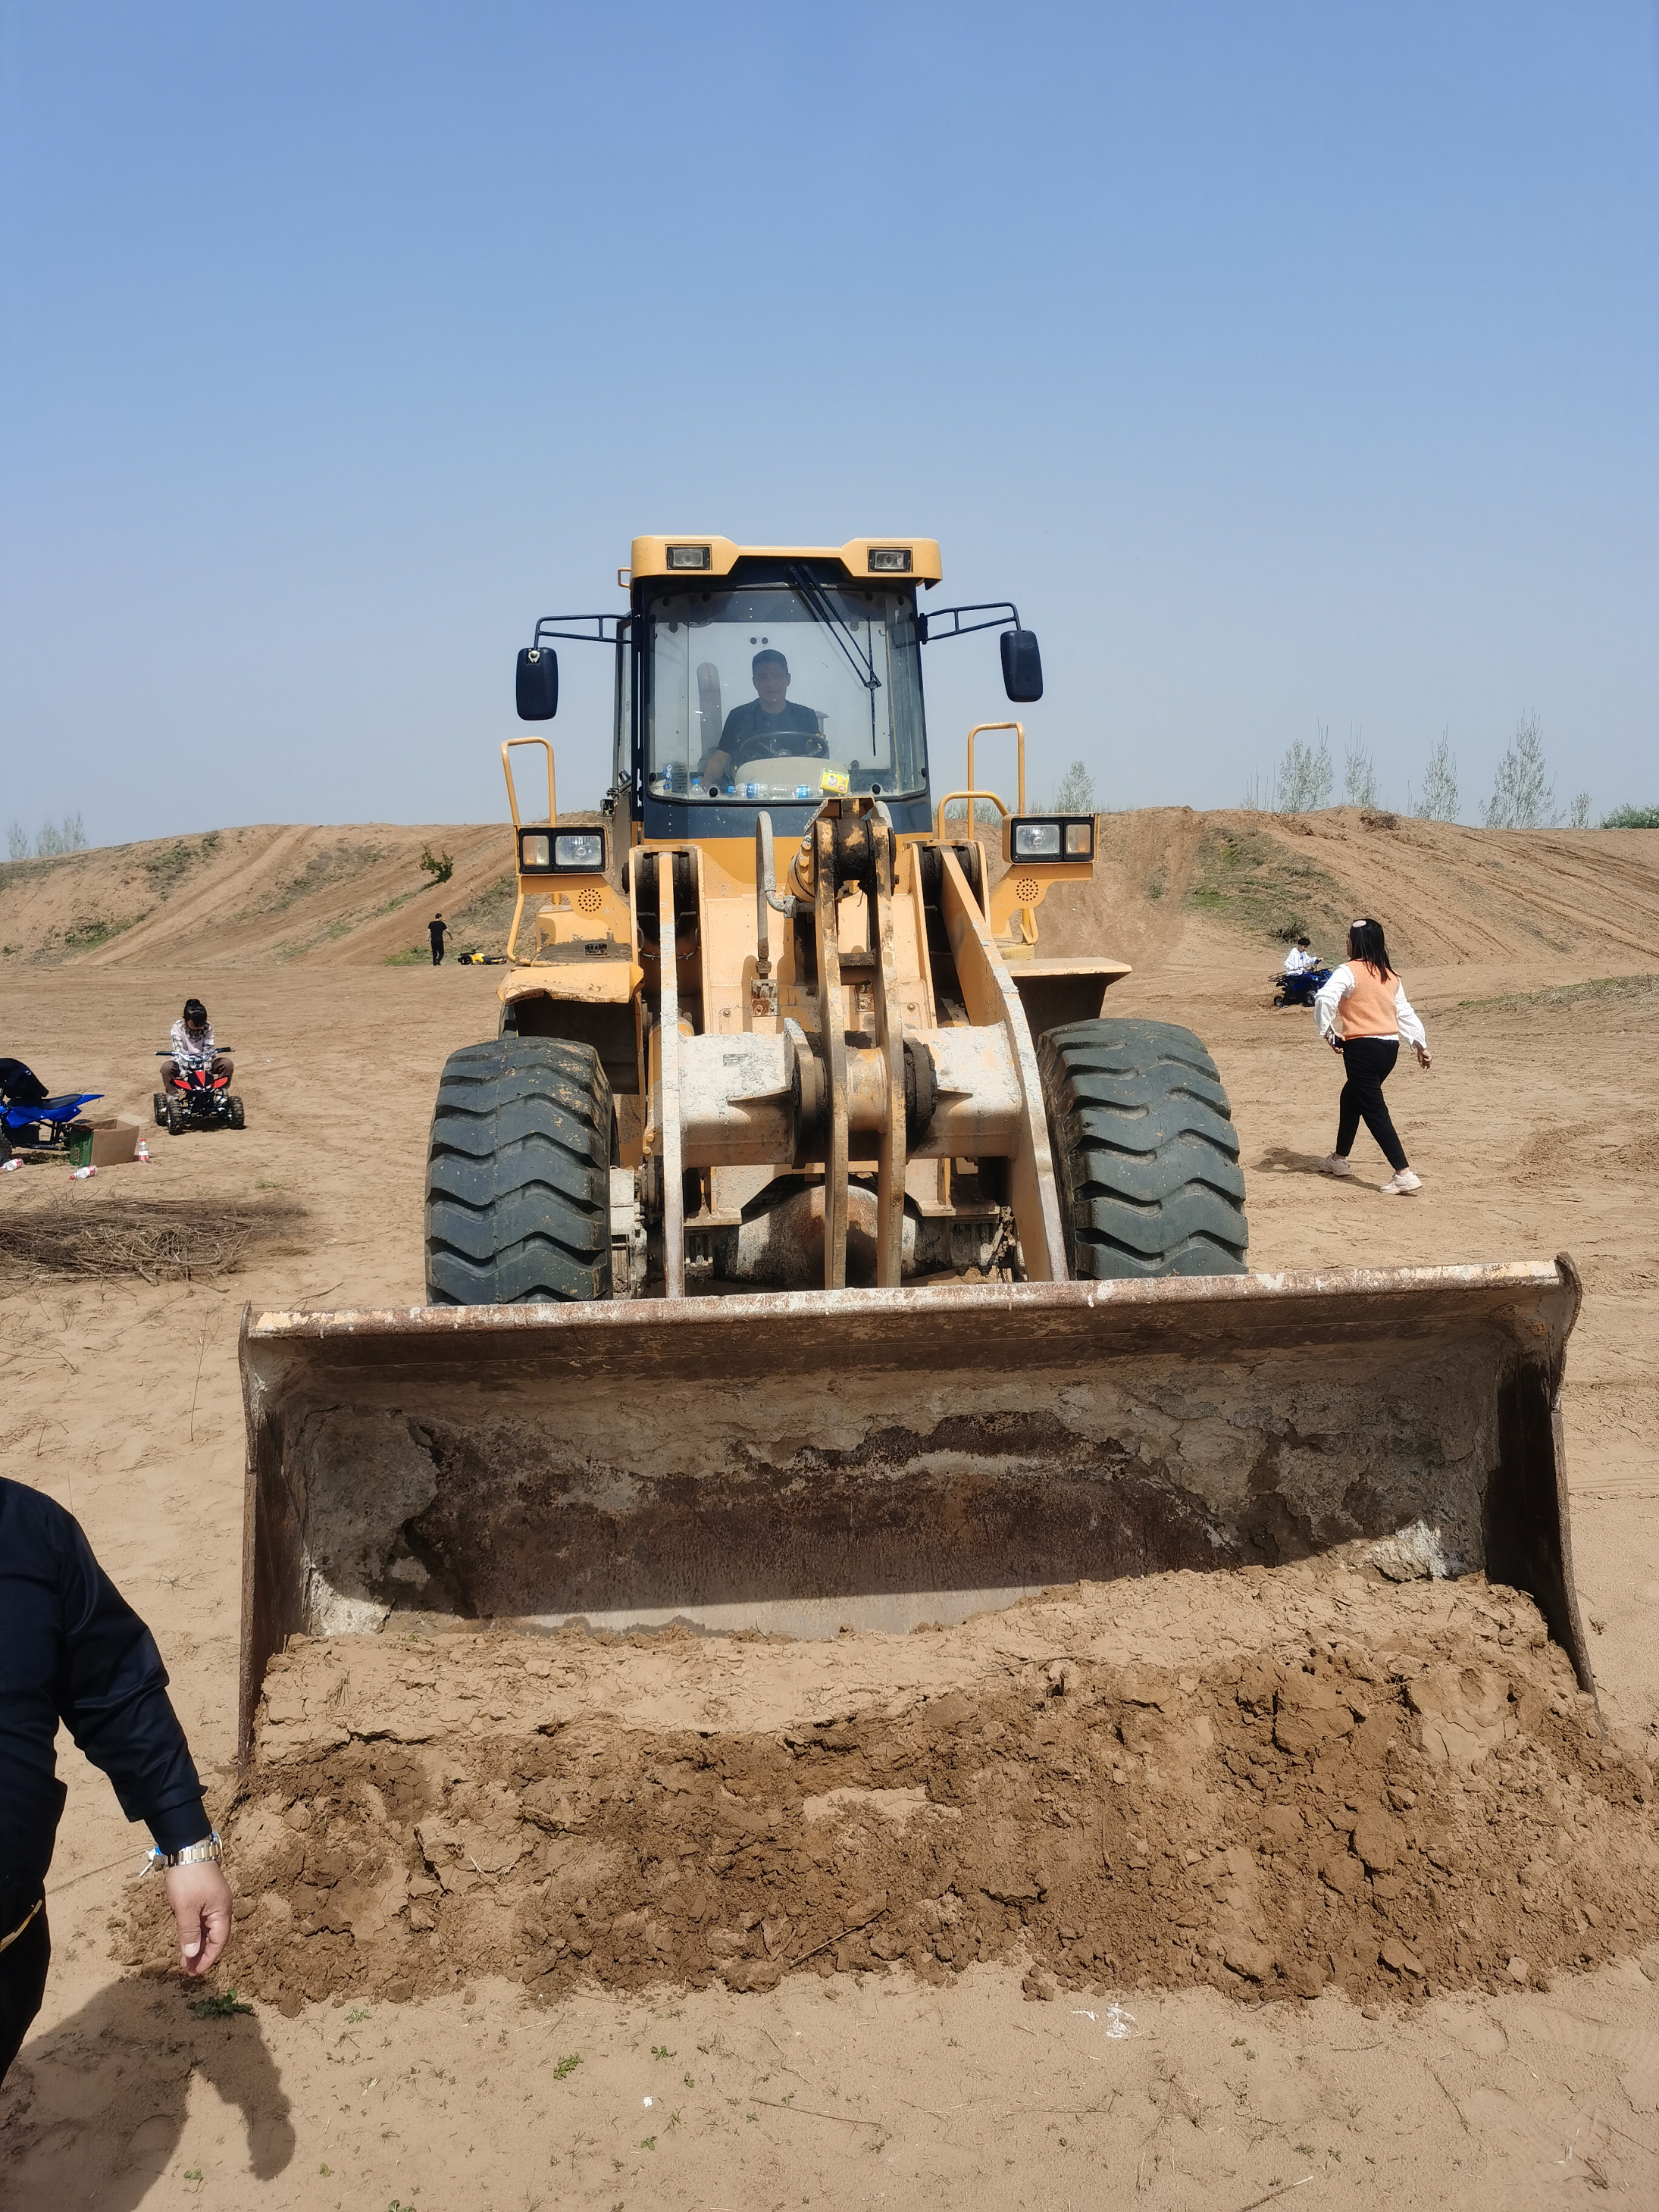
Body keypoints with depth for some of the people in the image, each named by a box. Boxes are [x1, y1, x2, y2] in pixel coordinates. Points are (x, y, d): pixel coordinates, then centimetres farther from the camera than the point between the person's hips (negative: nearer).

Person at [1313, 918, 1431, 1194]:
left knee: (1374, 1110, -6)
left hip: (1362, 1047, -8)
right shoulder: (1390, 976, 13)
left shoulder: (1349, 971, -9)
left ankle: (1404, 1174, -14)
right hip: (1390, 1047, 8)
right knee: (1351, 1097, 26)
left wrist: (1327, 1031, -14)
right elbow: (1405, 1012, 17)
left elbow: (1325, 998, -24)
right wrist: (1420, 1043, 21)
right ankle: (1339, 1159, 38)